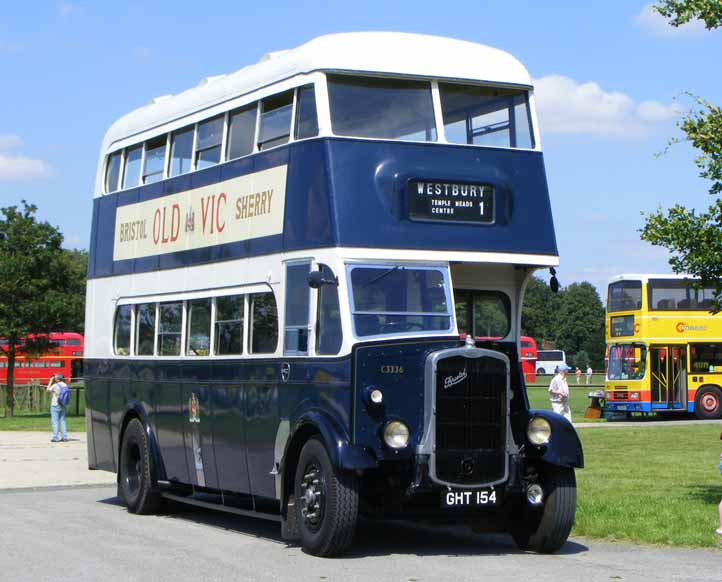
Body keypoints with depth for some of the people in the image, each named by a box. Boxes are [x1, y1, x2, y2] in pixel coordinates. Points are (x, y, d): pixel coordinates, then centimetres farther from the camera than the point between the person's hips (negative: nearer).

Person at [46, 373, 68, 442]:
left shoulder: (55, 386, -15)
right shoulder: (65, 385, 2)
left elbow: (48, 389, 1)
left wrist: (51, 381, 8)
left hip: (55, 406, -6)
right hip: (62, 406, 6)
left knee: (54, 422, -1)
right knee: (62, 421, 11)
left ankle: (55, 438, -3)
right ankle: (64, 437, 10)